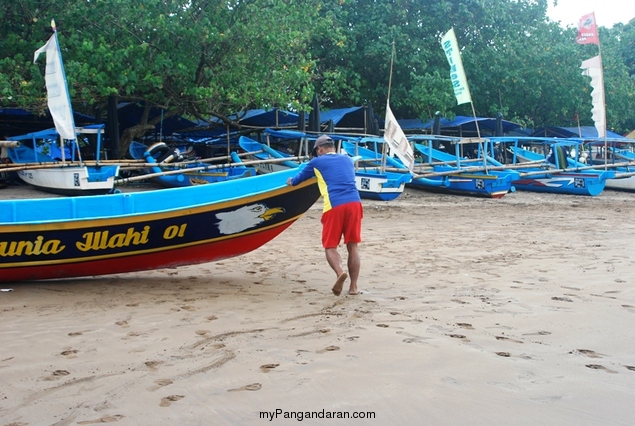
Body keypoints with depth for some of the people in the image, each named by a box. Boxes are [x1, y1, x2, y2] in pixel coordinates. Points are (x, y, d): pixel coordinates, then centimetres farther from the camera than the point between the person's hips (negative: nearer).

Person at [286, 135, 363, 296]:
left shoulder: (317, 162, 14)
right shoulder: (348, 160, 25)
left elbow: (299, 178, 28)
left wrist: (291, 181, 51)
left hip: (334, 206, -3)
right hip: (354, 203, 3)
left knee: (330, 246, 5)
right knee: (353, 246, 9)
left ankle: (340, 272, -23)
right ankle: (354, 286, 7)